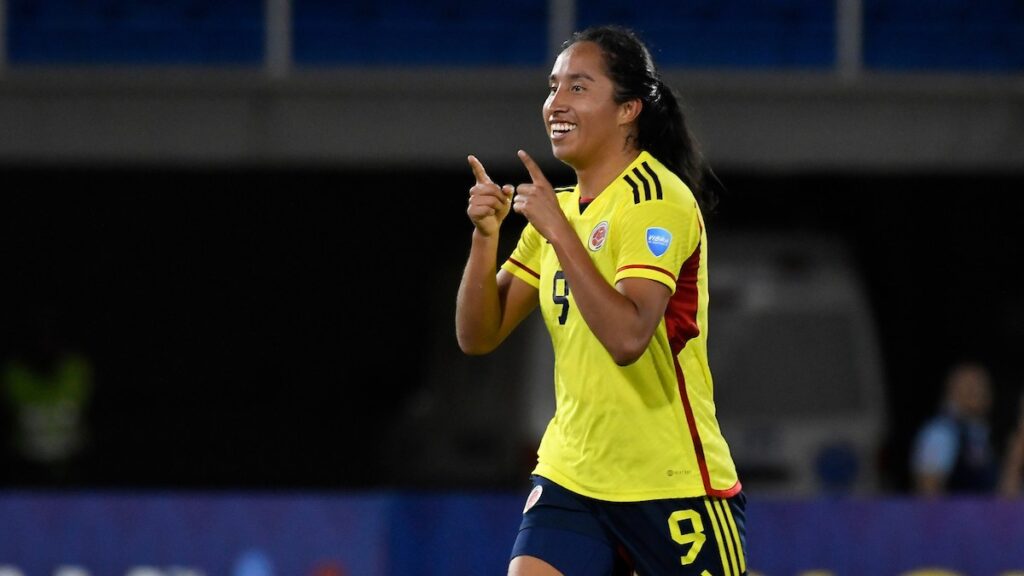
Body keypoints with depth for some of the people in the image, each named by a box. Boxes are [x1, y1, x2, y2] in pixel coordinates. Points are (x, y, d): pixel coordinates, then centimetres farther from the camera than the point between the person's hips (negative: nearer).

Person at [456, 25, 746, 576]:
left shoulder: (657, 200, -13)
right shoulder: (560, 207, 11)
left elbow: (628, 338, -28)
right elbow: (478, 336, 8)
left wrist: (558, 231, -26)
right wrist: (485, 236, -7)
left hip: (674, 489, -6)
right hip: (570, 479, 6)